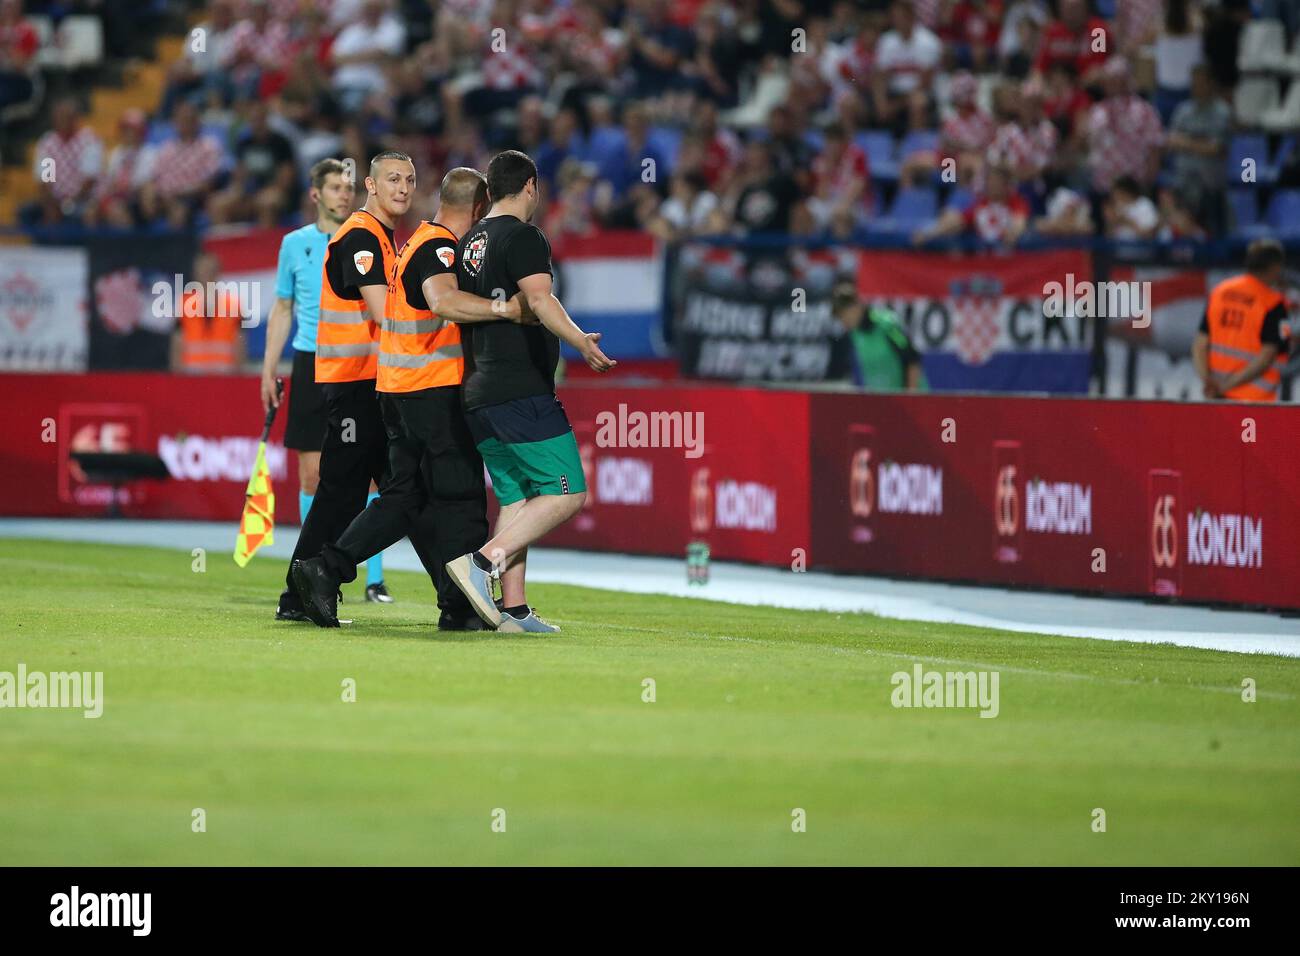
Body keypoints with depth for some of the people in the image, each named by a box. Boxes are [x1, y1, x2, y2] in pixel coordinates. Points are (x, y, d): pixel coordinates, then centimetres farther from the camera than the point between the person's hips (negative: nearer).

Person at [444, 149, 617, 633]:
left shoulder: (470, 242, 17)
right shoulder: (524, 238, -8)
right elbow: (539, 299, -25)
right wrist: (580, 341, -38)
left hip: (479, 396, 9)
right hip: (524, 393, -9)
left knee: (515, 499, 11)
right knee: (567, 493, -7)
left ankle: (513, 609, 5)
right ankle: (484, 560, -19)